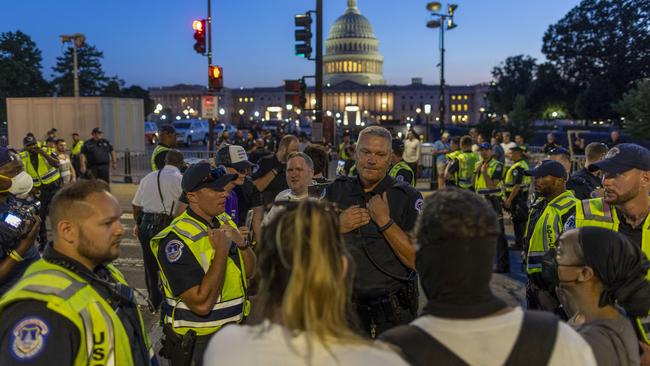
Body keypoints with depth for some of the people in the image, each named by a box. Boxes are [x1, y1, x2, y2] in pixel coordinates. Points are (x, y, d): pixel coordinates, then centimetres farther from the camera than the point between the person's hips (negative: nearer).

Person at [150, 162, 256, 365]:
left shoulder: (224, 221, 2)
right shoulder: (177, 240, -22)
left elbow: (250, 273, 7)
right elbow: (202, 304, -28)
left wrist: (243, 244, -12)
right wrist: (222, 251, -25)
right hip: (195, 343, -7)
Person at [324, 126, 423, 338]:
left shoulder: (408, 198, -7)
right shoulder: (336, 191, 4)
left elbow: (420, 262, -15)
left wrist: (385, 221, -20)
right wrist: (338, 227, -11)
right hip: (342, 308, 3)